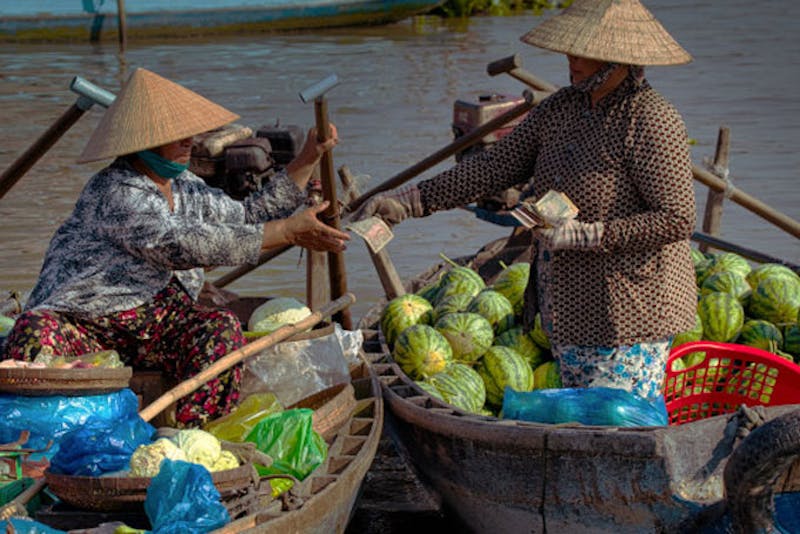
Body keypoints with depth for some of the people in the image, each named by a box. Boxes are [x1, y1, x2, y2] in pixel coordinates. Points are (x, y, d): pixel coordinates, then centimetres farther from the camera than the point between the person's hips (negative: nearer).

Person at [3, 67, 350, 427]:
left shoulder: (184, 187, 11)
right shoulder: (114, 192, -18)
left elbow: (248, 216, 20)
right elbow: (181, 244, -30)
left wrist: (306, 161, 11)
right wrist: (287, 233, -32)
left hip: (157, 327, 7)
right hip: (84, 325, -7)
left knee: (222, 329, -21)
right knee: (36, 333, -37)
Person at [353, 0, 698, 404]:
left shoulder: (653, 122, -17)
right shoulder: (560, 109, 7)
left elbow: (677, 220, -21)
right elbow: (496, 166, 7)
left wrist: (582, 234, -23)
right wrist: (409, 201, -1)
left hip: (627, 312, -8)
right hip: (569, 307, 8)